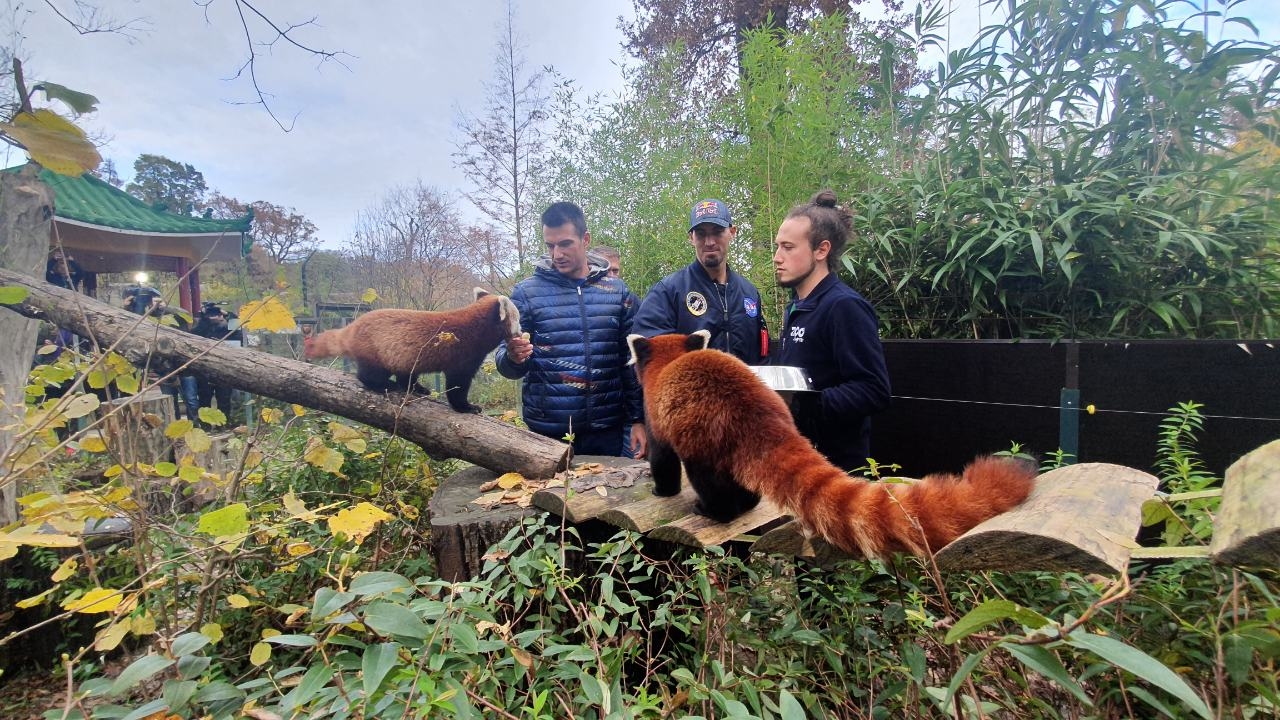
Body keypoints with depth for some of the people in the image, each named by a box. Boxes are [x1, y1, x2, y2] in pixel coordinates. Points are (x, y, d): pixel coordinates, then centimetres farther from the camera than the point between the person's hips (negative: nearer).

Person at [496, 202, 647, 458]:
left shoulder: (617, 291, 4)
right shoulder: (525, 292, 0)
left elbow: (632, 362, 6)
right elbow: (507, 365, 0)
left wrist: (638, 420, 3)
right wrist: (513, 357, -22)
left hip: (607, 430, 1)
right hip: (547, 433, -1)